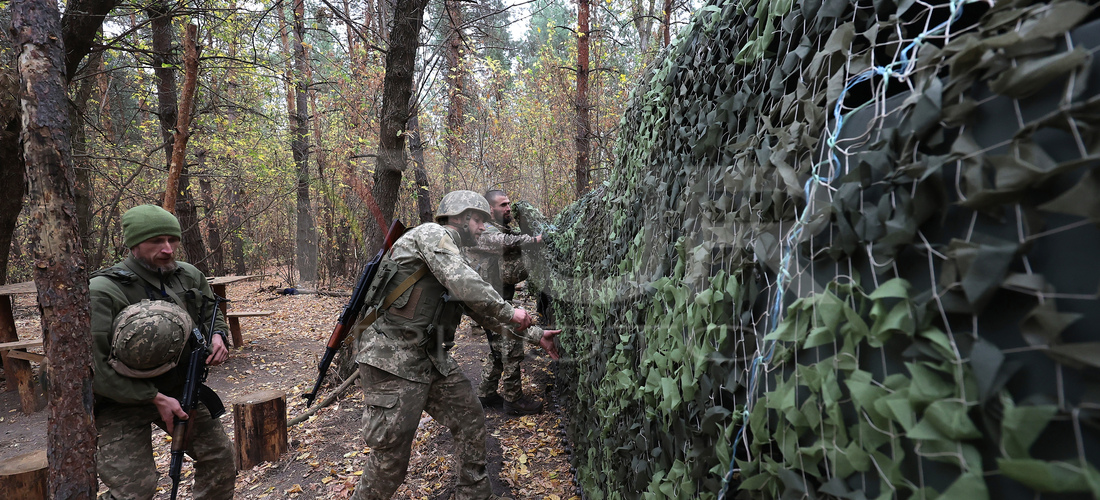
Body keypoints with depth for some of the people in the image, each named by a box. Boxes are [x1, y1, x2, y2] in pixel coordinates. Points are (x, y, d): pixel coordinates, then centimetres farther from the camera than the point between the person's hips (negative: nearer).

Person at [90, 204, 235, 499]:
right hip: (122, 401, -5)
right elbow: (93, 367, -22)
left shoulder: (190, 277, -2)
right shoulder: (102, 292, -20)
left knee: (220, 454, 8)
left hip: (179, 391, 5)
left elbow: (212, 312, 17)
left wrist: (217, 337, -7)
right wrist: (156, 398, -21)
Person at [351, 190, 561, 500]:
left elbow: (484, 312, 19)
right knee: (391, 454, -3)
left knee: (470, 421, 10)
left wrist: (536, 335, 16)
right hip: (393, 359, -9)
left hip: (432, 359, 9)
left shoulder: (457, 259, 18)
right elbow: (463, 284, -24)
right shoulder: (431, 234, -9)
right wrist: (509, 312, -13)